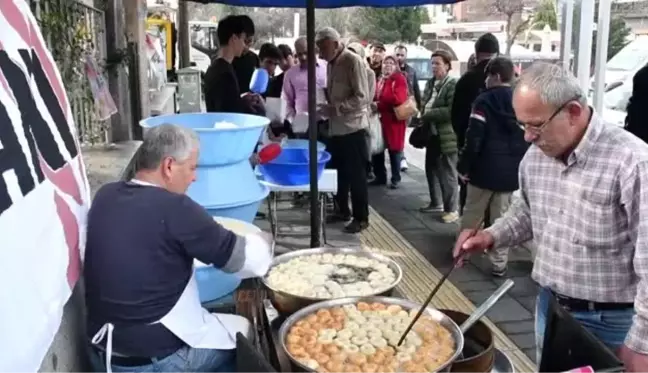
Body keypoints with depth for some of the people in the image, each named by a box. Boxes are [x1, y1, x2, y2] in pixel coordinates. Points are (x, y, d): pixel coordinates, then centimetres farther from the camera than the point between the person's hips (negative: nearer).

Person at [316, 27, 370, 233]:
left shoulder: (353, 62, -13)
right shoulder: (331, 64, 11)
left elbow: (361, 97, -19)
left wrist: (335, 108, -23)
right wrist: (326, 107, 3)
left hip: (352, 128, -8)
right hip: (336, 128, 8)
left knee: (356, 175, 0)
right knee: (340, 172, 15)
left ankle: (361, 218, 9)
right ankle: (343, 210, 29)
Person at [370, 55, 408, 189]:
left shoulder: (400, 79, -8)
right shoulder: (380, 80, 15)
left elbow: (398, 99, -19)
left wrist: (379, 105, -15)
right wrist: (374, 104, -6)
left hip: (394, 120, -7)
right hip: (380, 119, 7)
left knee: (394, 150, 2)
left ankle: (395, 179, 14)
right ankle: (380, 176, 22)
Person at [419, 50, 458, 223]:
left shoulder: (453, 85, -13)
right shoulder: (430, 83, 14)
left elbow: (452, 111, -23)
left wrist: (428, 115, -18)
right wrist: (423, 118, 1)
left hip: (447, 136, -9)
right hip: (432, 134, 9)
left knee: (447, 174, -2)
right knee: (431, 170, 18)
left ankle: (452, 209, 8)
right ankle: (436, 203, 33)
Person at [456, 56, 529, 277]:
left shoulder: (485, 100, -10)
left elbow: (474, 138, -15)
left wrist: (463, 165, -8)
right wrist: (521, 165, 16)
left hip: (485, 168, -4)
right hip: (511, 171, 4)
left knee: (472, 213, 12)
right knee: (502, 217, 9)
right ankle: (499, 263, 10)